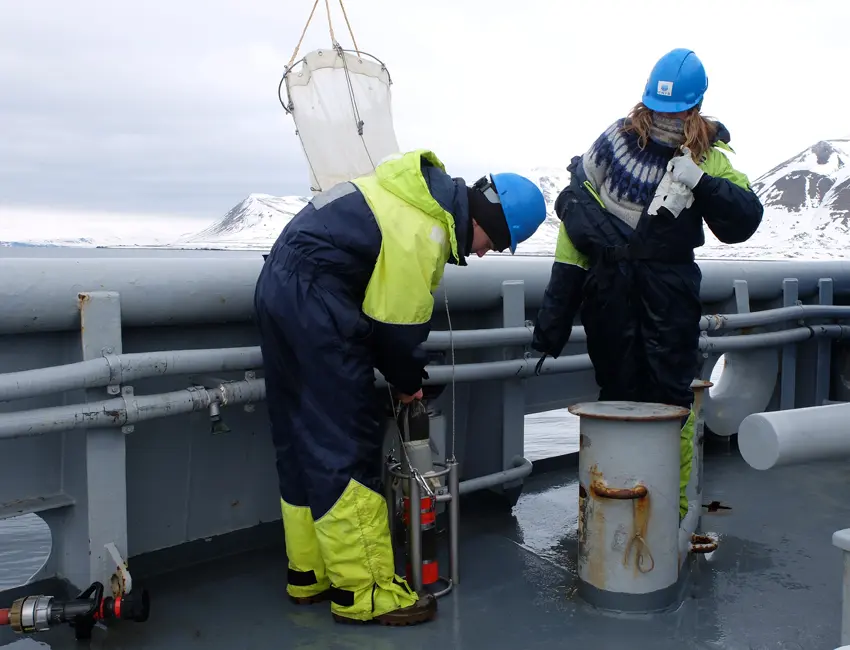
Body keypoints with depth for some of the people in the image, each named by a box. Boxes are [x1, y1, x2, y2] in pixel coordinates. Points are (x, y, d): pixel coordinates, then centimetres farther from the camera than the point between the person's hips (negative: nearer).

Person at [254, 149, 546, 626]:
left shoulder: (431, 190, 11)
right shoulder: (423, 233, -19)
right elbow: (397, 323, -13)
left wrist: (405, 373, 13)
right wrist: (407, 379, 5)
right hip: (314, 300, -11)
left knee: (301, 439, 14)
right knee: (347, 446, -6)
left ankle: (311, 573, 26)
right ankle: (364, 592, 2)